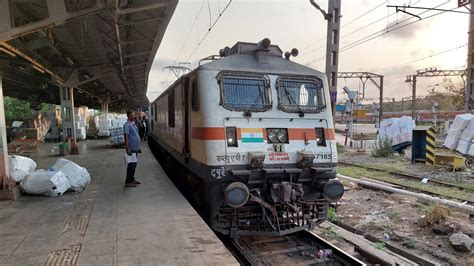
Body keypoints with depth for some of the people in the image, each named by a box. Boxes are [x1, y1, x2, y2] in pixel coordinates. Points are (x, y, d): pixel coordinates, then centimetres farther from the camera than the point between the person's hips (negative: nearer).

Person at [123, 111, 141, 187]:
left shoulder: (133, 124, 14)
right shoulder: (127, 125, -14)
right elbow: (126, 137, -20)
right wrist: (128, 149, -24)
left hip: (135, 148, 9)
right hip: (131, 148, -9)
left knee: (134, 164, 16)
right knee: (131, 164, -5)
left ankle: (132, 179, 26)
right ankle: (128, 182, 3)